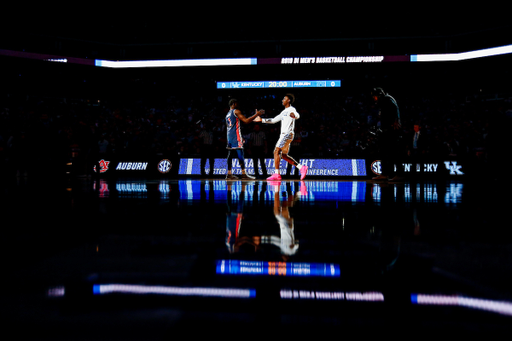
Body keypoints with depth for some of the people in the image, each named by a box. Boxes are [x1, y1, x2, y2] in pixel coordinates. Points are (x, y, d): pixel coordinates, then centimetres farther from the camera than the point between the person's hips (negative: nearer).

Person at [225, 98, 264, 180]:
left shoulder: (227, 114, 22)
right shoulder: (236, 111, -5)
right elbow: (246, 121, -15)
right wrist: (256, 114, -9)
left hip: (229, 136, 9)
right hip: (236, 137, -9)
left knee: (230, 155, 8)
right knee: (240, 155, -9)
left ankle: (229, 174, 7)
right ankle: (244, 174, -11)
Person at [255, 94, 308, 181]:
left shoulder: (291, 109, -4)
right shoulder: (284, 112, 24)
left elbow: (297, 116, -26)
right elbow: (273, 120, 31)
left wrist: (294, 115, -50)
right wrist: (261, 120, 28)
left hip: (287, 134, -9)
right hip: (284, 135, 9)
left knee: (276, 151, -15)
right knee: (284, 155, 7)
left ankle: (276, 174, -18)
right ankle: (301, 168, 8)